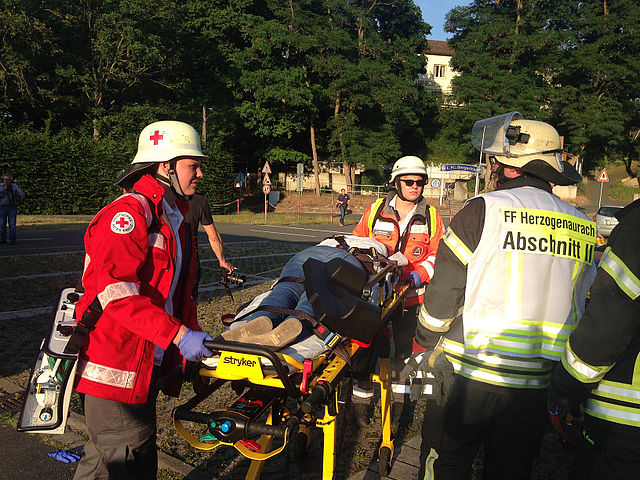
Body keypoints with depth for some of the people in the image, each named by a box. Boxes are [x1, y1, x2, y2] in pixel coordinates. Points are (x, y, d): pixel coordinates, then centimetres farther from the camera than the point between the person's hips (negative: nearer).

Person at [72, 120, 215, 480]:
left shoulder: (175, 220, 16)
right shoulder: (128, 213, -16)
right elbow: (115, 290, -27)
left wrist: (194, 338, 11)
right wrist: (178, 335, -28)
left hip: (149, 365, 9)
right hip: (116, 367, -9)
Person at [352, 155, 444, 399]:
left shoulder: (431, 217, 3)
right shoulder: (376, 210, 2)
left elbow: (438, 254, 3)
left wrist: (419, 274, -12)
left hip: (411, 294, 1)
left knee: (405, 342, 16)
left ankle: (399, 380, 39)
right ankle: (363, 384, 27)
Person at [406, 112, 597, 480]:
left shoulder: (483, 210, -13)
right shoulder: (584, 229, 4)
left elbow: (443, 293, -11)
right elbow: (579, 311, 10)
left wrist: (422, 350, 5)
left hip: (466, 377, -5)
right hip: (535, 388, 5)